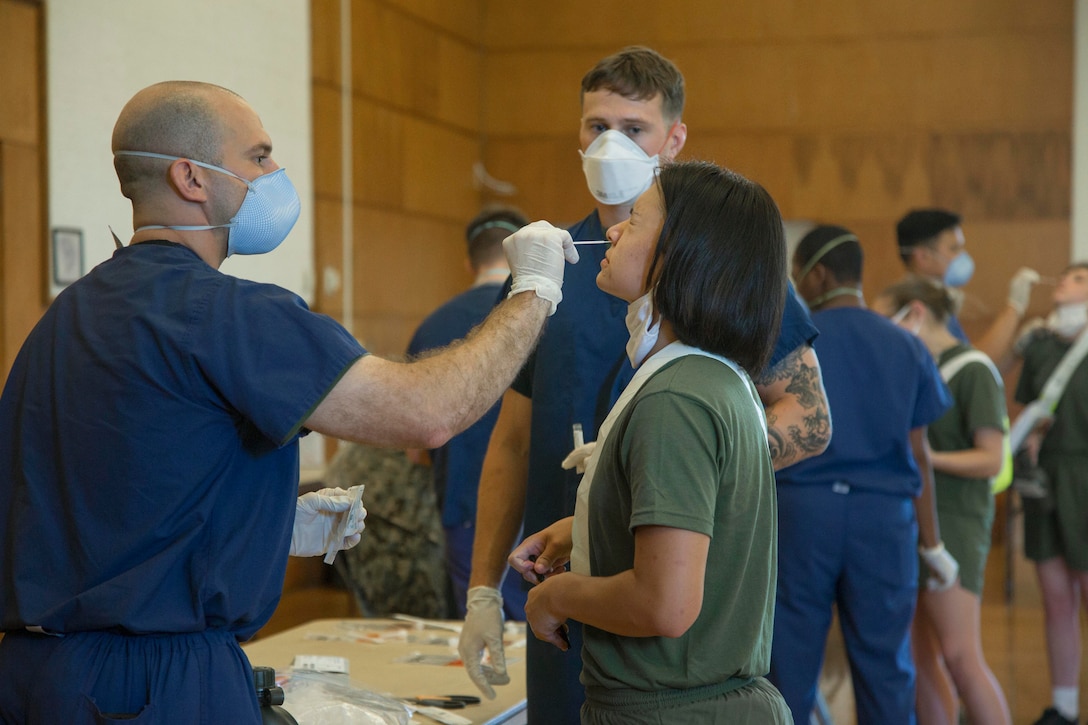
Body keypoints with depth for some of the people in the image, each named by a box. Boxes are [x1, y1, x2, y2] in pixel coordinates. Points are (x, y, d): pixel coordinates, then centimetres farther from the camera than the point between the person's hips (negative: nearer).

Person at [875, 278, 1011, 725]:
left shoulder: (973, 370, -8)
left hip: (953, 521, -7)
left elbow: (992, 460, -12)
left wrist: (925, 457, -22)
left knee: (960, 656, -9)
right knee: (919, 657, 6)